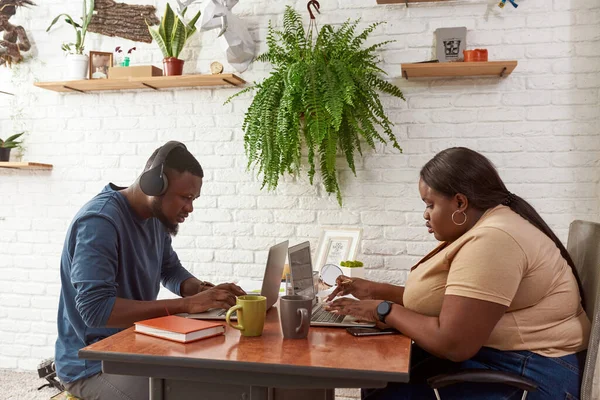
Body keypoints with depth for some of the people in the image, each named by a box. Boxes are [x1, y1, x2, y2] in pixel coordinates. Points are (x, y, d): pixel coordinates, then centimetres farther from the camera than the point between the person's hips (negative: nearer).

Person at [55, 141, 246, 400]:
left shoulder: (157, 217, 2)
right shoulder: (100, 220, -24)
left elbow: (171, 271, 14)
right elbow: (95, 308, -31)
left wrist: (205, 291, -9)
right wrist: (186, 304, -32)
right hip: (92, 362, -8)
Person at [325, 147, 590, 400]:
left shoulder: (491, 240, -23)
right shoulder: (483, 228, 10)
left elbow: (453, 343, -26)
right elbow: (442, 295, 18)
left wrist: (386, 311, -13)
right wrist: (379, 292, 10)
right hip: (494, 355, 10)